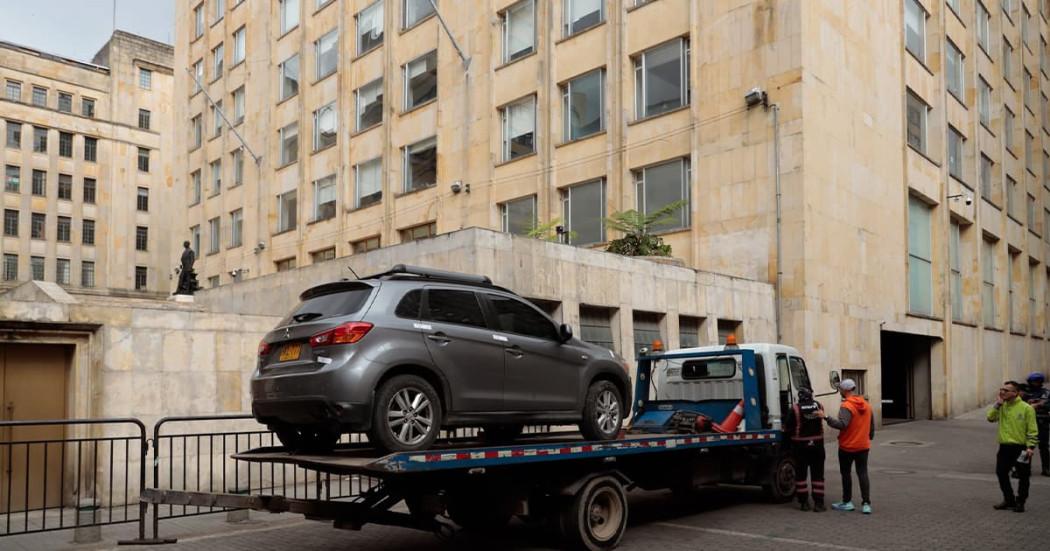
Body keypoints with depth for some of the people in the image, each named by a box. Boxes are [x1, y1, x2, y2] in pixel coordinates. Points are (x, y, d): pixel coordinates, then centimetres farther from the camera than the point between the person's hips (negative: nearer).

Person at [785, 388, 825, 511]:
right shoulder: (819, 406, -3)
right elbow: (820, 424, 9)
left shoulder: (795, 408, -12)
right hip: (817, 444, 2)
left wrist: (791, 436, 12)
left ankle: (804, 502, 9)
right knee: (817, 474, 7)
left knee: (801, 474, 8)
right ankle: (818, 503, 4)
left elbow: (789, 428, -8)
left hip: (800, 445, -2)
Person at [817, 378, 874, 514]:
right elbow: (872, 426, 15)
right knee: (863, 473, 7)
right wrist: (869, 438, 27)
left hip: (847, 447, -6)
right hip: (863, 446, 6)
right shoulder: (866, 405, 7)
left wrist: (826, 418, -33)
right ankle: (866, 504, 0)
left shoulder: (846, 406, -18)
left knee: (846, 473, 8)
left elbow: (842, 424, -30)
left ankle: (847, 502, 16)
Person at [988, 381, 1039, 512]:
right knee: (1001, 474, 6)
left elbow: (1032, 430, -9)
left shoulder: (1026, 408, -9)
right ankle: (1009, 500, 21)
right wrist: (998, 404, -11)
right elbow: (991, 418, -5)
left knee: (1023, 477, 5)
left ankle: (1020, 502, 18)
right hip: (1004, 447, 5)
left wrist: (1031, 447, -16)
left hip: (1021, 448, -5)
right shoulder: (1001, 406, 6)